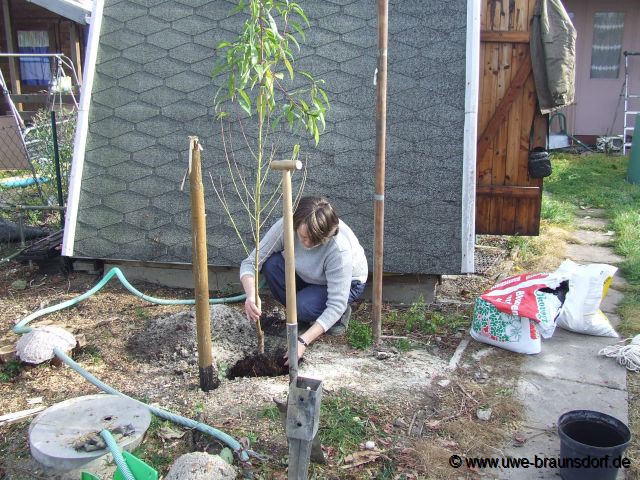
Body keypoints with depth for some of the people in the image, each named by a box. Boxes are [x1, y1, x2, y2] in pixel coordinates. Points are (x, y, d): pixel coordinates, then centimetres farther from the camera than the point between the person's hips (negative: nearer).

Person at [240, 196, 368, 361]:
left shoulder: (340, 249, -38)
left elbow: (336, 304, -34)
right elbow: (250, 262, -25)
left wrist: (303, 341, -41)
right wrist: (251, 296, -45)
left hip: (347, 282, -4)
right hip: (308, 277, 5)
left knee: (304, 306, -33)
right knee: (271, 264, -25)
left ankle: (341, 314, 1)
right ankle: (298, 316, -1)